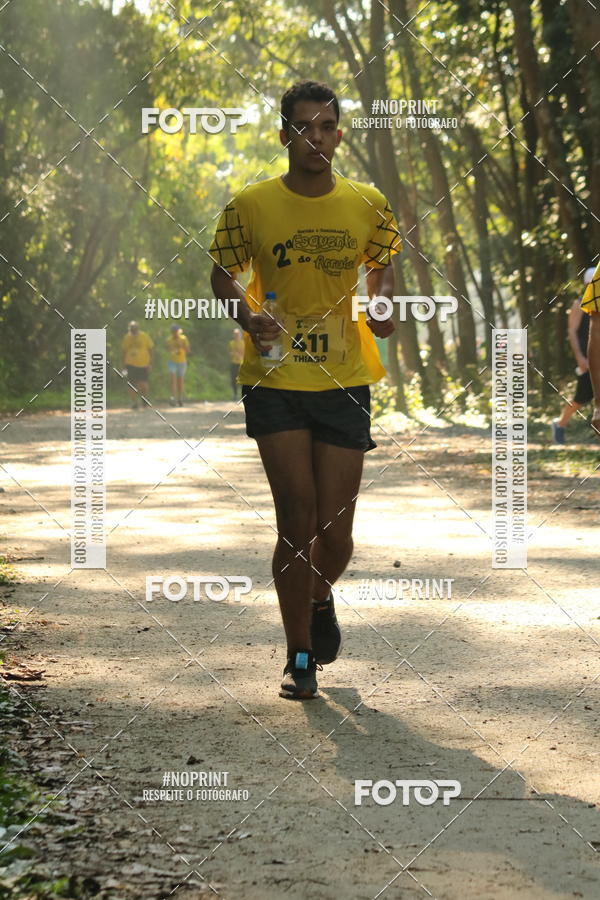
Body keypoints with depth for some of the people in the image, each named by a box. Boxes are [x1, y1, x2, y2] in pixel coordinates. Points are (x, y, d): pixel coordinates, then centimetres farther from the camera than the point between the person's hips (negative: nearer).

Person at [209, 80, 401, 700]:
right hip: (274, 382, -2)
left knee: (335, 530, 4)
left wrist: (381, 305, -3)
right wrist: (250, 317, -11)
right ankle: (299, 656, 7)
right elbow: (223, 273, 9)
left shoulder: (368, 205, 3)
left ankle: (320, 601, 39)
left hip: (344, 382, 2)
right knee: (297, 518, -7)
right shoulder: (251, 205, -2)